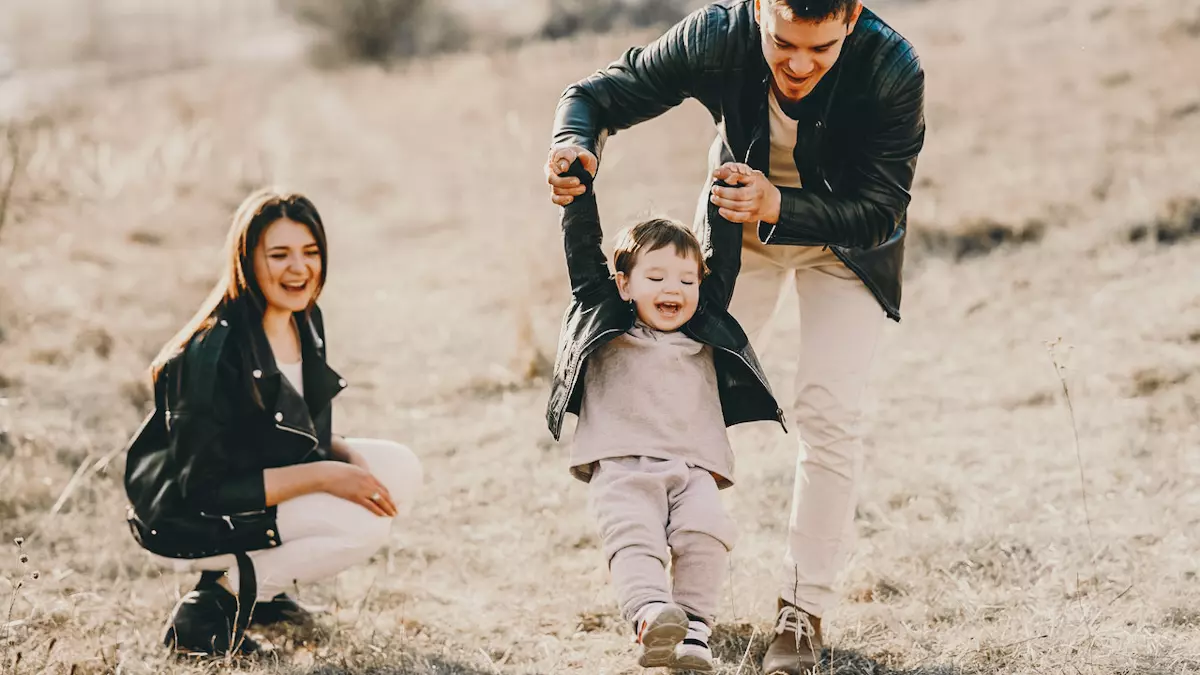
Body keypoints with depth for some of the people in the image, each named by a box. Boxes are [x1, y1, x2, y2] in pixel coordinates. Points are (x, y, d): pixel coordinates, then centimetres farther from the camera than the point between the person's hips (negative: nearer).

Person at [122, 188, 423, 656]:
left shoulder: (306, 321, 0)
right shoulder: (215, 350, -26)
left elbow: (306, 433, 12)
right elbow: (202, 486, -26)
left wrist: (347, 456, -11)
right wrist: (322, 476, -28)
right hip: (186, 522, -9)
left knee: (401, 469, -2)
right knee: (362, 524, -24)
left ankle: (261, 585, 6)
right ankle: (211, 607, -10)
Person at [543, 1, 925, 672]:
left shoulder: (894, 70, -35)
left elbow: (880, 212, -29)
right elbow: (601, 94, -20)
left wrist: (779, 208, -45)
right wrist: (575, 142, -44)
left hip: (845, 233, -2)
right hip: (743, 217, 2)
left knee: (830, 413, -11)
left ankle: (803, 610, 1)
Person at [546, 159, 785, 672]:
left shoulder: (705, 333, 24)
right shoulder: (604, 323, 17)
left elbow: (724, 260, 24)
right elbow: (583, 252, 12)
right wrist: (578, 186, 8)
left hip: (692, 468, 2)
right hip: (620, 465, -2)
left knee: (707, 533, -24)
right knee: (633, 536, -27)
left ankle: (693, 628, -25)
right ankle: (652, 617, -45)